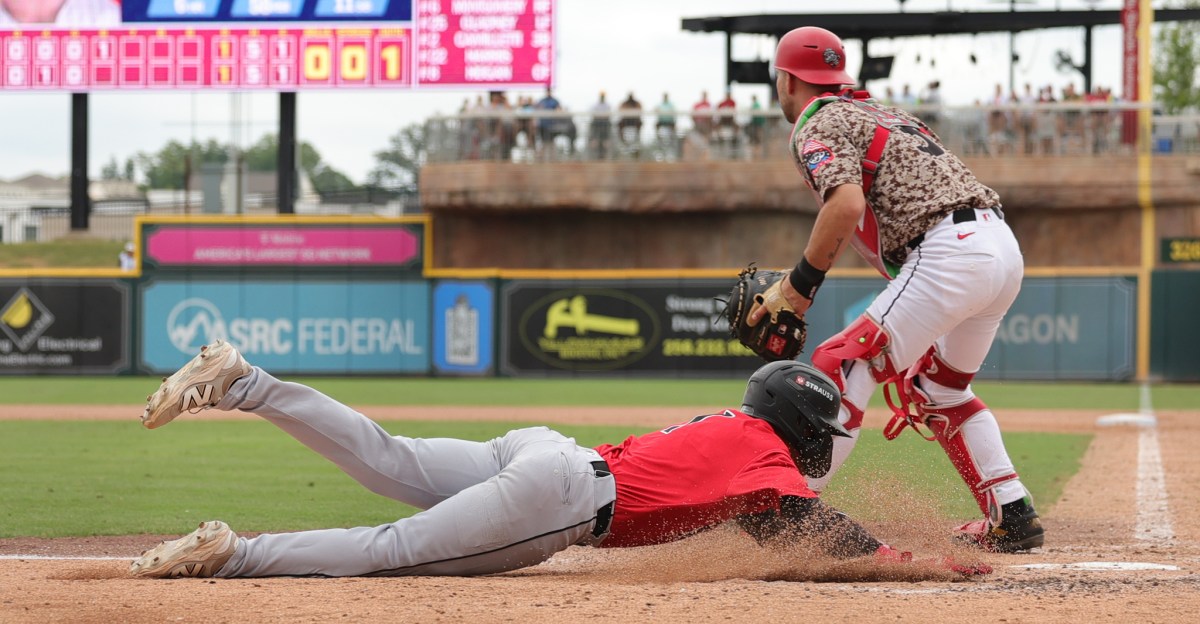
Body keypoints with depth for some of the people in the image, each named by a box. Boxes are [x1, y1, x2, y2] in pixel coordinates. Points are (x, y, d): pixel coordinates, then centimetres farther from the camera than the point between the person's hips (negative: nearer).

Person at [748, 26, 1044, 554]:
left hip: (950, 250, -9)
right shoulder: (872, 113, 29)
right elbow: (855, 218, 30)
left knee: (843, 366, -8)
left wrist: (801, 284, -9)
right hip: (1005, 249, 9)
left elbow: (846, 206, -18)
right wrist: (794, 285, 22)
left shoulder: (817, 127, 1)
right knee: (937, 388, 25)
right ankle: (1012, 517, 22)